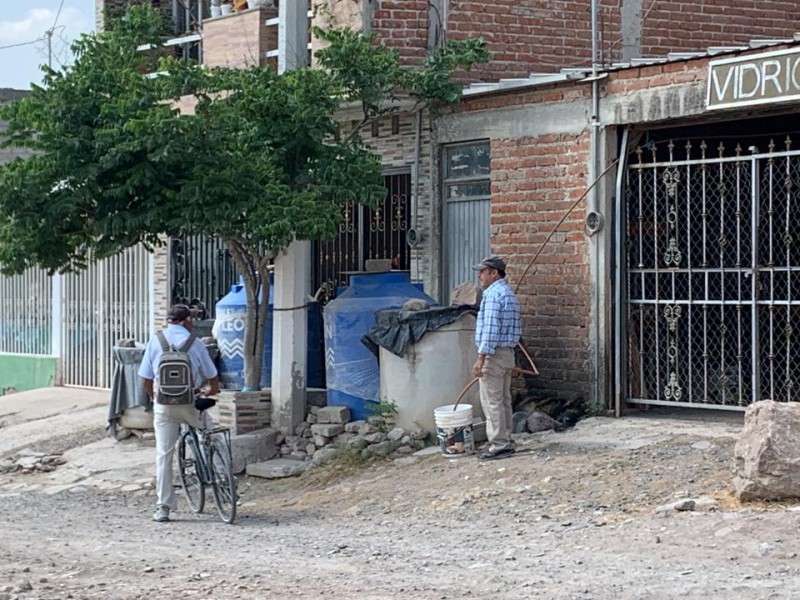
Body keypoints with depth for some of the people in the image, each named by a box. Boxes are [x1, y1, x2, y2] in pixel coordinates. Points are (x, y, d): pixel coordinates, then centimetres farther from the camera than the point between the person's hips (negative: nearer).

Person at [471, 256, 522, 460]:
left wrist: (481, 358, -22)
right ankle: (505, 442, 16)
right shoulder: (509, 293, 16)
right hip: (507, 352, 10)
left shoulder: (494, 294, -16)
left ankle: (499, 445, -7)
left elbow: (490, 329, -22)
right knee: (504, 401, 13)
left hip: (494, 354, -10)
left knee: (492, 402, -7)